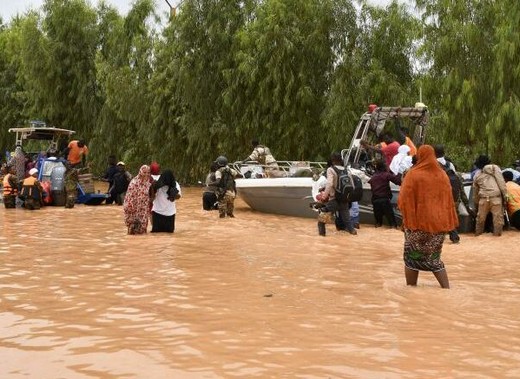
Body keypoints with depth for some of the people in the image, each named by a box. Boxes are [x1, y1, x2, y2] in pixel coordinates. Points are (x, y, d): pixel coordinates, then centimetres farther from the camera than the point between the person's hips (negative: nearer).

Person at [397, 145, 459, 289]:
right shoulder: (442, 175, 5)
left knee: (412, 257, 8)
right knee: (434, 258, 16)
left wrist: (407, 219, 1)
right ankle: (447, 288, 8)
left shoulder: (413, 175, -9)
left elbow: (404, 200, -9)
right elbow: (448, 200, 8)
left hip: (417, 222, -4)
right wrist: (448, 223, 11)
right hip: (438, 222, 4)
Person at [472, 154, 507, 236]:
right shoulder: (494, 168, 9)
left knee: (480, 217, 16)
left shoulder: (476, 175, 19)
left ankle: (478, 233, 26)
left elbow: (475, 191, 24)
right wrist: (505, 195, -3)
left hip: (483, 199, 4)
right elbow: (501, 182, -3)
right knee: (498, 217, 1)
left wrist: (476, 203, 33)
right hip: (496, 197, -4)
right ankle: (497, 233, 0)